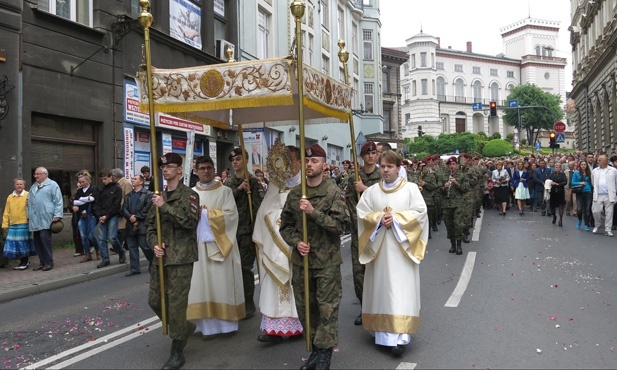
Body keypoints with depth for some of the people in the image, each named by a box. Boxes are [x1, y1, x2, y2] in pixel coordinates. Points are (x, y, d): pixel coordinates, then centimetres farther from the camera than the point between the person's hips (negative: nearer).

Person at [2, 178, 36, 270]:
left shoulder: (28, 196, -2)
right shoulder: (10, 197, 9)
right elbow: (6, 212, 9)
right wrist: (5, 224, 7)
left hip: (25, 224, -4)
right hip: (13, 225, 4)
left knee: (24, 244, 0)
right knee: (14, 244, 7)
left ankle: (25, 262, 12)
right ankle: (23, 261, 20)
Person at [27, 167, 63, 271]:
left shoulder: (52, 185, 0)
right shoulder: (33, 187, 22)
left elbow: (58, 201, -7)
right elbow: (29, 203, 25)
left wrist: (57, 215, -13)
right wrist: (28, 216, 19)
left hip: (46, 218, -7)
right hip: (35, 219, 7)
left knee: (45, 239, -11)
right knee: (37, 241, 6)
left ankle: (49, 262, -4)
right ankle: (42, 262, 14)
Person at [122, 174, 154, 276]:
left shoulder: (147, 194, -3)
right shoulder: (128, 195, 18)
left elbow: (148, 208, -12)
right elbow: (124, 208, 9)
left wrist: (137, 217, -13)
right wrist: (129, 217, -10)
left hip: (142, 225, -6)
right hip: (131, 224, 6)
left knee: (144, 245, -4)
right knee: (132, 246, 7)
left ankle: (153, 263, 18)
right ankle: (134, 268, 13)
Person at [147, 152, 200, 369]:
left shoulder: (189, 195, -4)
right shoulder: (159, 196, 16)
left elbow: (190, 221, -18)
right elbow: (150, 224, 16)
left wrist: (165, 206, -19)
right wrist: (154, 244, -2)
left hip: (181, 257, -7)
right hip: (161, 257, 7)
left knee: (176, 303, -5)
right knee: (155, 300, 12)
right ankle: (185, 328, 35)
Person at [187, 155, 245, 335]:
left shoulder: (225, 191, 3)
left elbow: (231, 215, -9)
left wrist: (206, 213, -9)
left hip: (220, 243, -2)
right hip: (198, 244, 3)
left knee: (222, 283, 0)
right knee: (202, 283, 3)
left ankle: (226, 322, 9)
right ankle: (207, 324, 10)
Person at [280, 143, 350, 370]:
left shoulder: (332, 192, -7)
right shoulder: (294, 194, 5)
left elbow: (340, 224, -14)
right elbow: (286, 225, 11)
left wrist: (313, 212, -21)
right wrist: (296, 242, -7)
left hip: (327, 261, -4)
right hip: (301, 260, 5)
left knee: (327, 308, 1)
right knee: (305, 307, 14)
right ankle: (316, 347, 31)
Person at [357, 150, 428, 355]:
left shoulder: (411, 188, 3)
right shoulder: (372, 191, 9)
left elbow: (420, 212, -5)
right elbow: (361, 213, 3)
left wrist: (396, 218, -14)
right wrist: (379, 218, -13)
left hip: (401, 247, -2)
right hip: (379, 246, 3)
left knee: (400, 290, -6)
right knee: (381, 287, 6)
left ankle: (399, 336, -8)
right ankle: (382, 329, 18)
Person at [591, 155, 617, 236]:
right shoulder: (594, 171, 9)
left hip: (609, 196, -2)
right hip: (597, 196, 2)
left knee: (609, 213, 1)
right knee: (595, 211, -1)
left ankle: (608, 230, 7)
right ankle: (597, 225, 22)